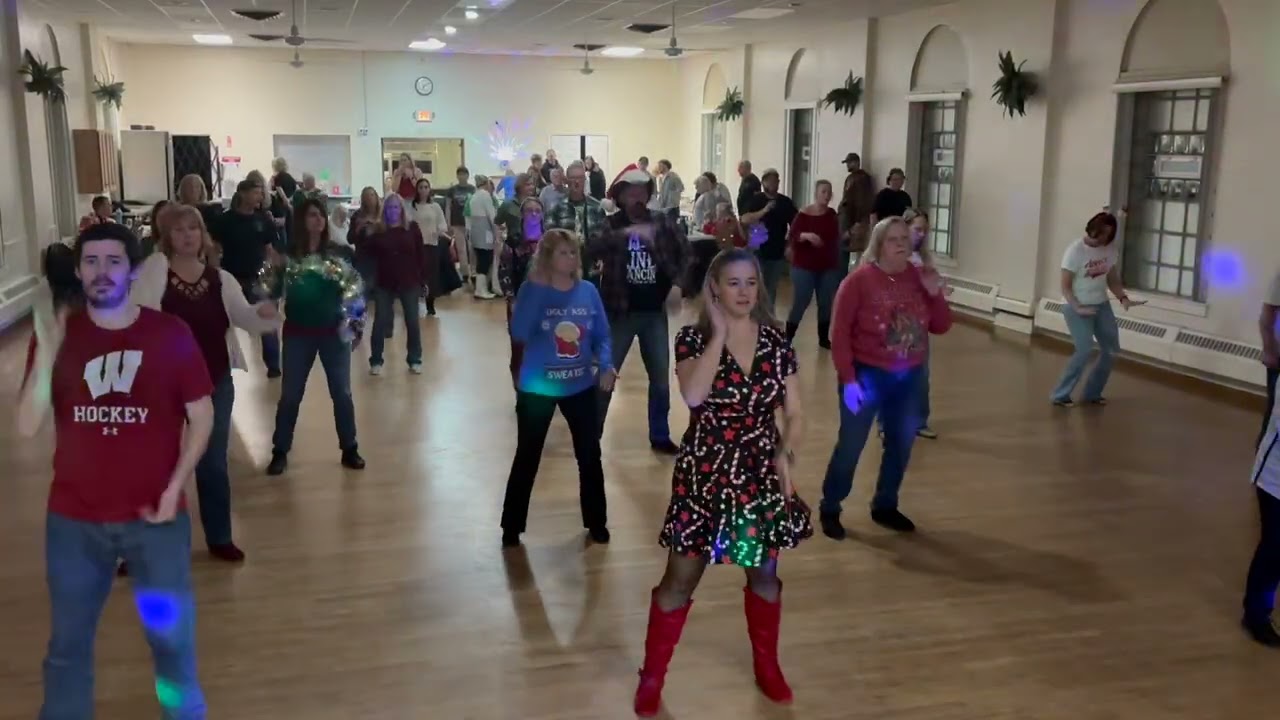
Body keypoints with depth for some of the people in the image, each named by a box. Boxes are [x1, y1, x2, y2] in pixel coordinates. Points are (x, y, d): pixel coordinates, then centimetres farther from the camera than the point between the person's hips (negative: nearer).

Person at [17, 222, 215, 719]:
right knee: (67, 644, 18)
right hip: (73, 520, 2)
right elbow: (27, 427, -11)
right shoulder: (56, 334, -3)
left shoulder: (170, 334, -8)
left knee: (172, 637, 12)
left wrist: (174, 489, -9)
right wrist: (47, 353, -23)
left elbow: (201, 416, -2)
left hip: (155, 517, -1)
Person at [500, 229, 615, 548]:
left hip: (581, 387, 3)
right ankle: (511, 527, 22)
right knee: (527, 459, 8)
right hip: (537, 388, -2)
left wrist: (606, 365, -16)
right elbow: (519, 333, -24)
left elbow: (602, 335, 3)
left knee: (590, 456, 11)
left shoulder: (588, 291, -3)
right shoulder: (532, 290, -10)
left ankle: (596, 522, 29)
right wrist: (537, 288, -27)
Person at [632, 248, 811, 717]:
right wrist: (719, 332, -22)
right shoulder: (694, 339, -9)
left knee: (764, 574, 18)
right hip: (705, 475, -3)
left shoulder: (777, 342, 0)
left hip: (762, 476, 3)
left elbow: (793, 414, 3)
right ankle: (651, 677, 23)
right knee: (681, 580, 6)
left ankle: (766, 665, 40)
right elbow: (694, 395, -28)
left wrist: (786, 455, -15)